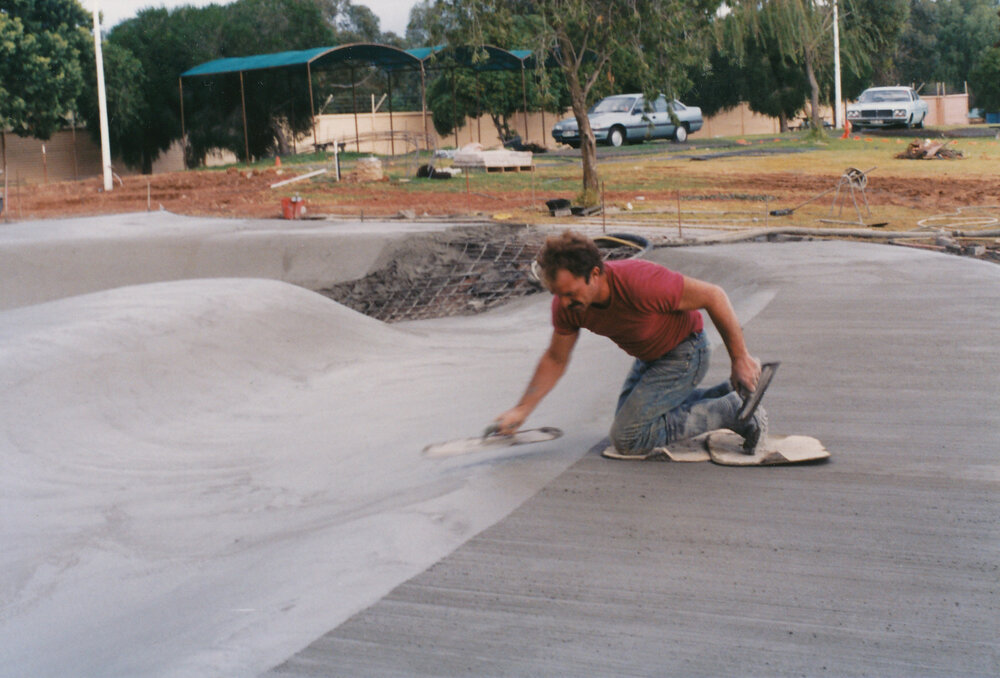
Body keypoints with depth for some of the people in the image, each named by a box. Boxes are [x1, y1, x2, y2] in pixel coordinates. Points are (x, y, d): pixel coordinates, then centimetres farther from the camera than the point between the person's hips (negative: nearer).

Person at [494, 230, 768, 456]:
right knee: (628, 414, 26)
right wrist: (521, 410, -9)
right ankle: (728, 393, 27)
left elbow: (714, 296, -26)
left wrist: (741, 359, -18)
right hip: (649, 356, 8)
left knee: (627, 438, -14)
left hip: (684, 353, -8)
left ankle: (733, 410, -6)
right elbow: (555, 359, 0)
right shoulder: (566, 304, -18)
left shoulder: (641, 283, -38)